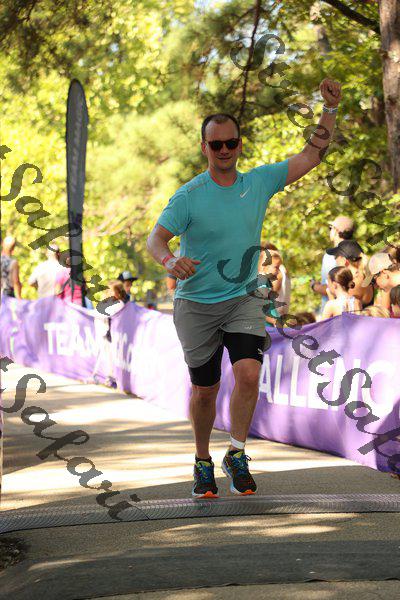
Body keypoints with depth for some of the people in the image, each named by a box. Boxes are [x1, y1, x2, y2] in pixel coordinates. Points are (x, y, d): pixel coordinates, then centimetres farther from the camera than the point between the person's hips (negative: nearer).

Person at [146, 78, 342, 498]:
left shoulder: (259, 183, 0)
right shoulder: (188, 196, -10)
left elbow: (311, 156, 5)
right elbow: (156, 238, -17)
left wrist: (330, 109, -4)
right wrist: (170, 261, -40)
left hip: (243, 300, 2)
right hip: (196, 305, -2)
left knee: (249, 374, -18)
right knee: (205, 389, 5)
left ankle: (236, 456, 0)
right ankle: (202, 462, 26)